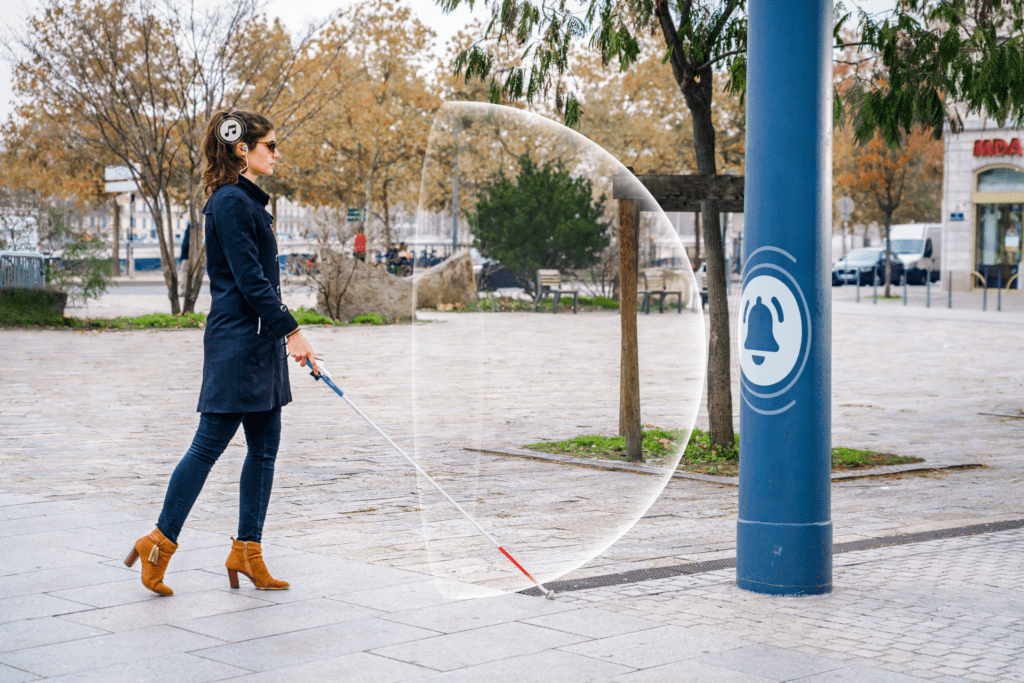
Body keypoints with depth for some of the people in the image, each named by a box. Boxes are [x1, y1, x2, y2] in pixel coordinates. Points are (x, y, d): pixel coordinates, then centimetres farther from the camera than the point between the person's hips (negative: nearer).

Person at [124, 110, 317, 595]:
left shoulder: (248, 200, 17)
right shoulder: (231, 201, -14)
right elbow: (249, 280, -19)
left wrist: (283, 335, 20)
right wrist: (291, 331, -19)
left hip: (259, 343, 10)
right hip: (236, 342, -10)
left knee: (264, 448, 9)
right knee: (209, 444, -4)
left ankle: (247, 550, 14)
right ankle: (160, 542, 6)